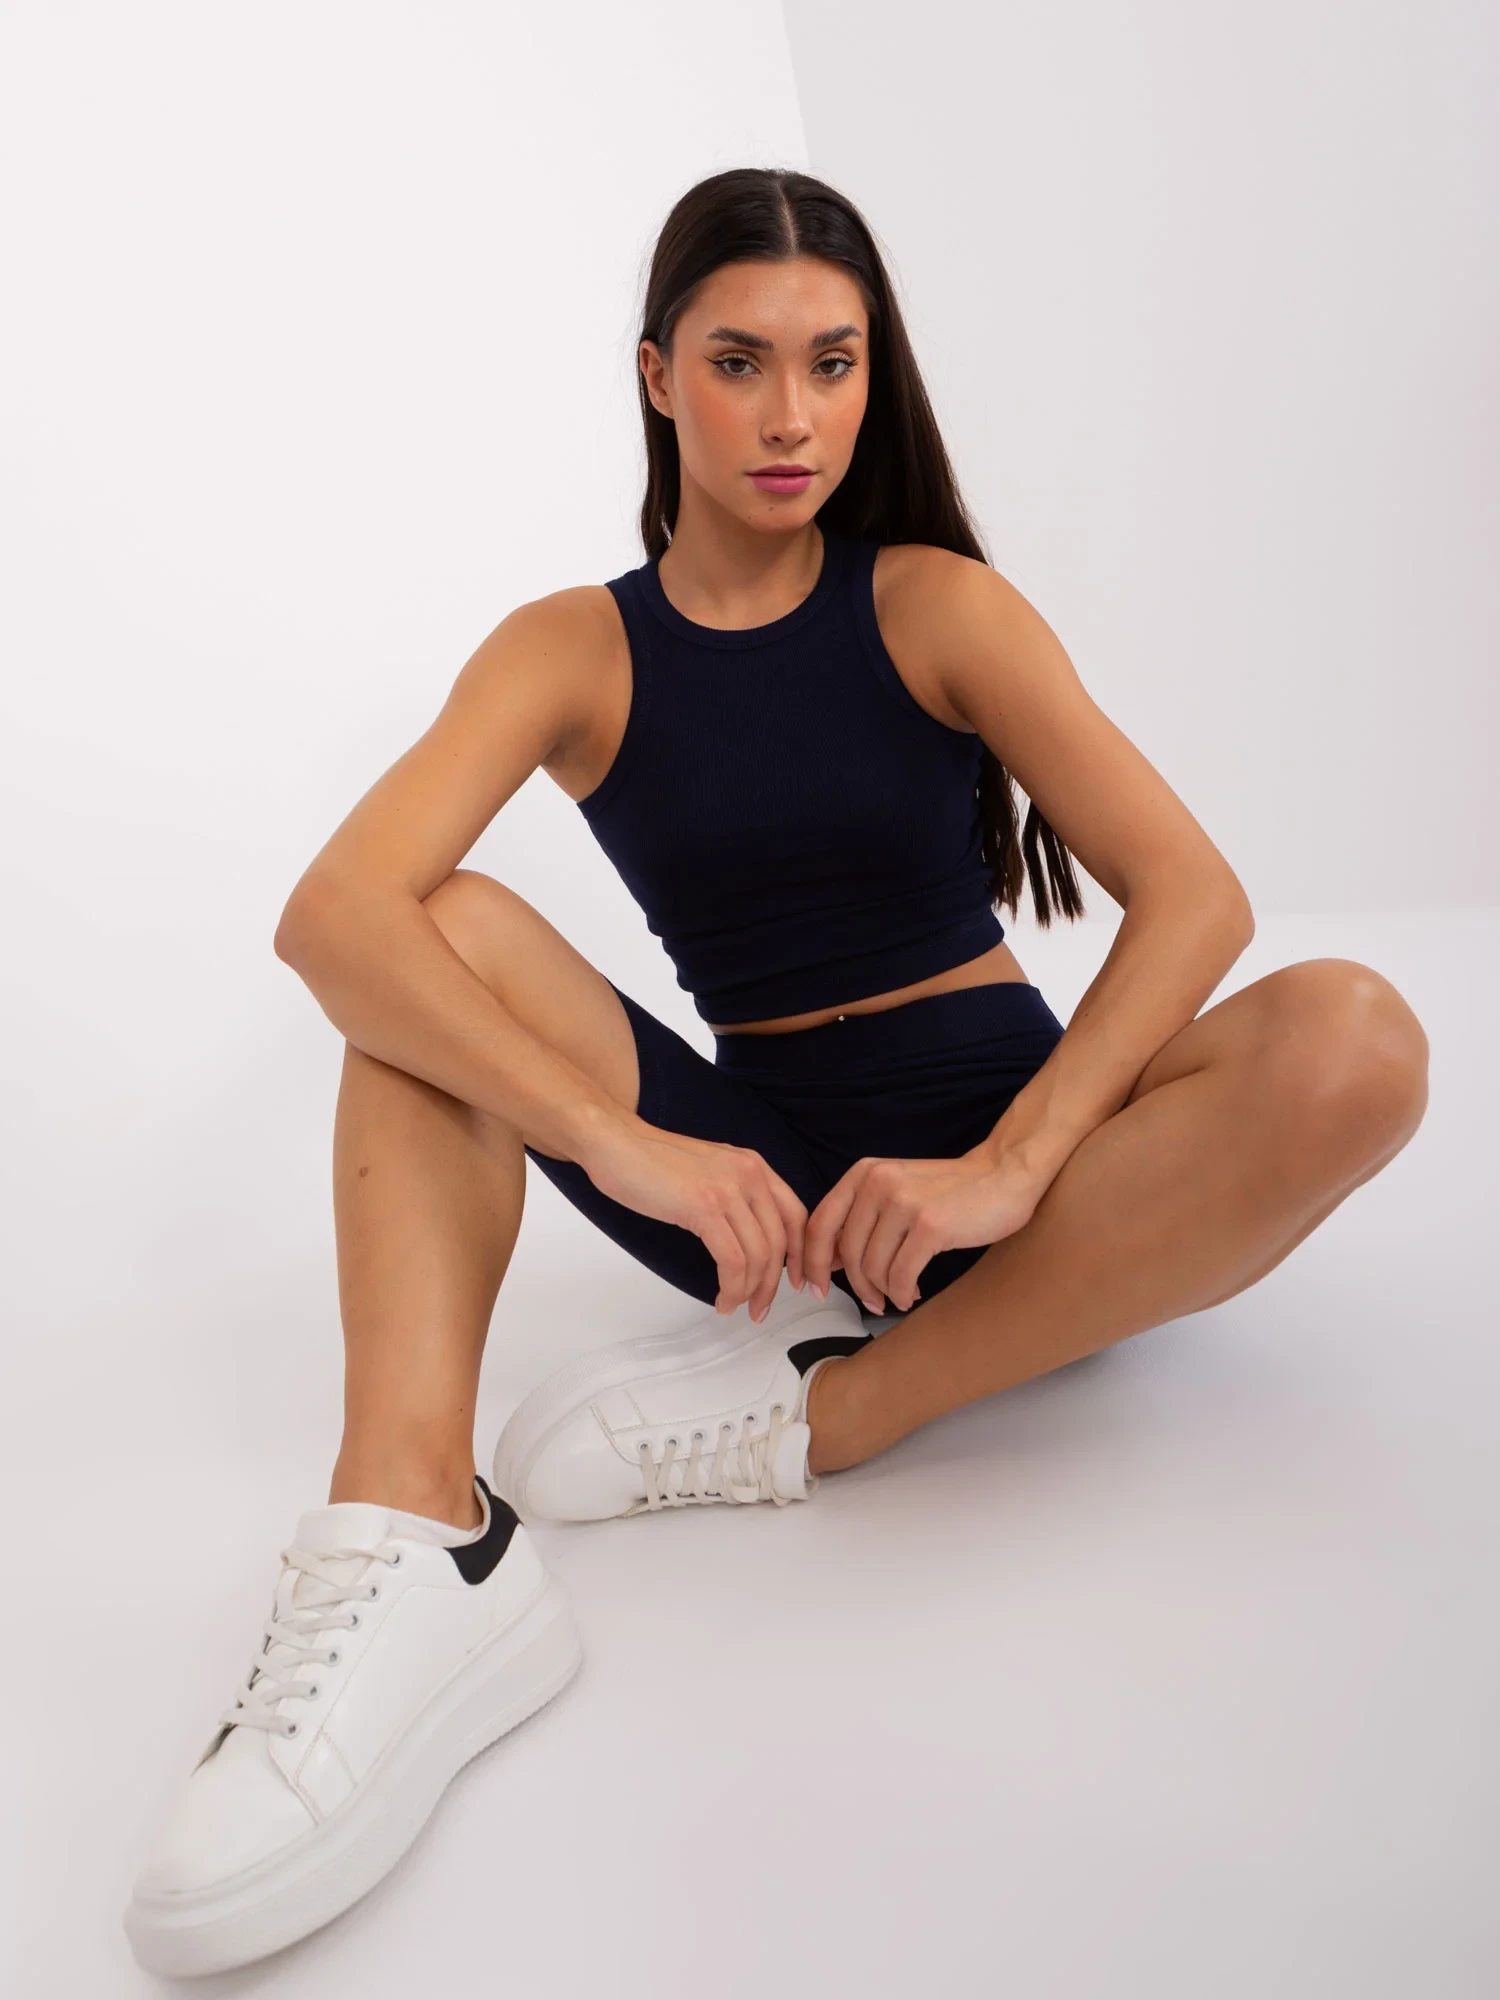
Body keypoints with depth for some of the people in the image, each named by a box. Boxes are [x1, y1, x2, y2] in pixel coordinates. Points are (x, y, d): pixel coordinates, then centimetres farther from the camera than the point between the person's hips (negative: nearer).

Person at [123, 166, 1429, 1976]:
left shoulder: (936, 606, 0)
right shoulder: (570, 651, 1)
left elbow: (1195, 896, -10)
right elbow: (332, 914, -17)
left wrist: (1003, 1169, -26)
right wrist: (623, 1145, -31)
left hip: (1009, 1129, 0)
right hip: (764, 1176, 1)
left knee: (1353, 1042, -26)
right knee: (444, 939, -18)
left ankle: (816, 1412, -27)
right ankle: (413, 1532, -34)